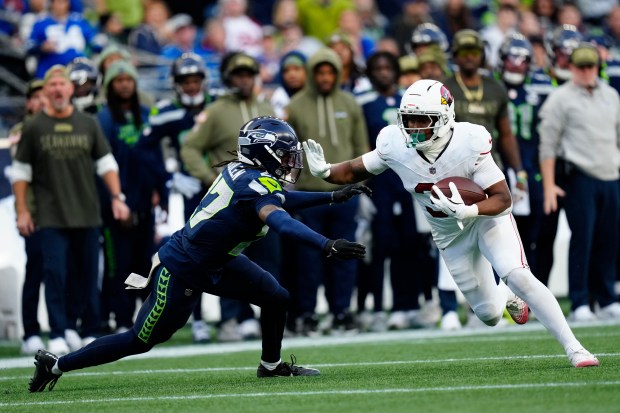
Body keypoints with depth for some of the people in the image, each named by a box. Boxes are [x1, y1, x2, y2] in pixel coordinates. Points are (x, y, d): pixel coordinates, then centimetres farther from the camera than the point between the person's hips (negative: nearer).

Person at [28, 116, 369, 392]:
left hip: (213, 261, 9)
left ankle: (271, 366, 28)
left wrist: (334, 197, 18)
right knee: (141, 341, 4)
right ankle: (56, 365, 16)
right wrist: (328, 247, -54)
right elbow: (283, 224, -45)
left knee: (276, 297, 6)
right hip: (182, 273, -9)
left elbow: (280, 200, 19)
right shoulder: (257, 186, -27)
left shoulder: (241, 172, 0)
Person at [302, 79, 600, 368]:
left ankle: (573, 348, -13)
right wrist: (323, 171, -28)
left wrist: (467, 211, -49)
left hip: (487, 217, -4)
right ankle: (508, 299, 45)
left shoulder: (469, 144, -33)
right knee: (489, 315, 6)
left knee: (519, 277, -24)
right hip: (451, 235, 4)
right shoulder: (395, 145, -23)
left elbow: (502, 198, -30)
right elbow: (355, 171, -7)